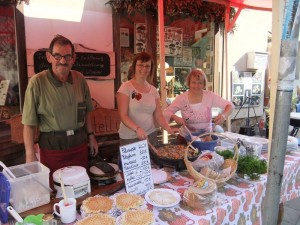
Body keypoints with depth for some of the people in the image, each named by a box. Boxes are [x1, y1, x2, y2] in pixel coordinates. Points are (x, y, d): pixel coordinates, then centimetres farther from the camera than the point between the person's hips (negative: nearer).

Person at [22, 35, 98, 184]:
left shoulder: (80, 79, 1)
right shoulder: (37, 82, -12)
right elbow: (29, 122, -10)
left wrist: (91, 136, 11)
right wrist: (30, 154, -11)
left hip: (80, 143, 4)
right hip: (52, 146, -3)